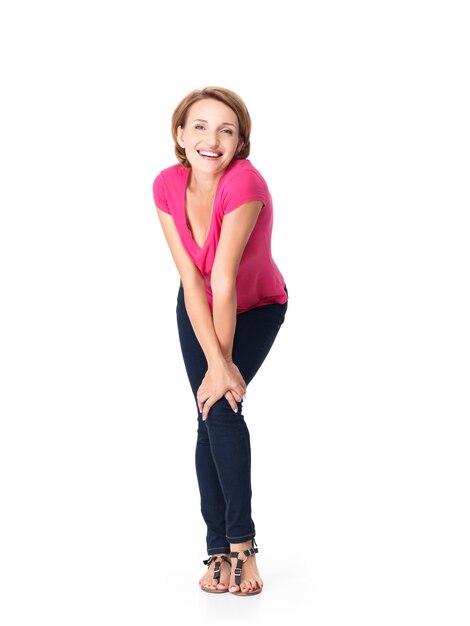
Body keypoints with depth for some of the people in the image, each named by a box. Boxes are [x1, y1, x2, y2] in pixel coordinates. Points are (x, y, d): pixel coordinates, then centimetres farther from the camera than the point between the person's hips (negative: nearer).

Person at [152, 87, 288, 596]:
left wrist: (224, 363, -27)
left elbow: (223, 278, -31)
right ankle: (220, 550, 8)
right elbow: (191, 280, -23)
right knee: (211, 418, -1)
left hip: (256, 309, -4)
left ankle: (242, 544, -6)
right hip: (198, 308, 4)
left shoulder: (244, 183, -34)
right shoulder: (168, 186, -21)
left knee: (223, 407, -19)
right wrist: (215, 360, -27)